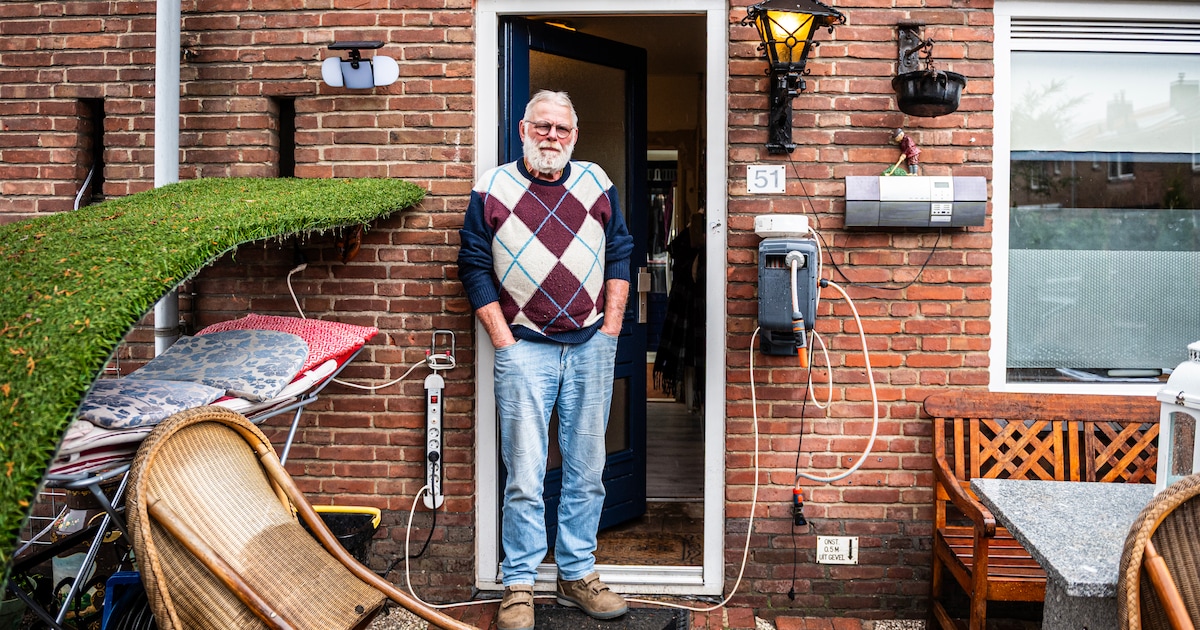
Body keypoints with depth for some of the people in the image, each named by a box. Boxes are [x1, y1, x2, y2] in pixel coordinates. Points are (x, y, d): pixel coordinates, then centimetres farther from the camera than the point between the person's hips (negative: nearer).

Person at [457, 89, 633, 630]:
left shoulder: (596, 184, 9)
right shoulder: (492, 189, 2)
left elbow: (619, 253, 12)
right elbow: (474, 267, 2)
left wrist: (610, 329, 4)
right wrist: (503, 339, -5)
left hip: (591, 347, 3)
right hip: (524, 348, -2)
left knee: (587, 470, 9)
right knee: (524, 474, -1)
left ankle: (577, 576, 22)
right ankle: (519, 586, 12)